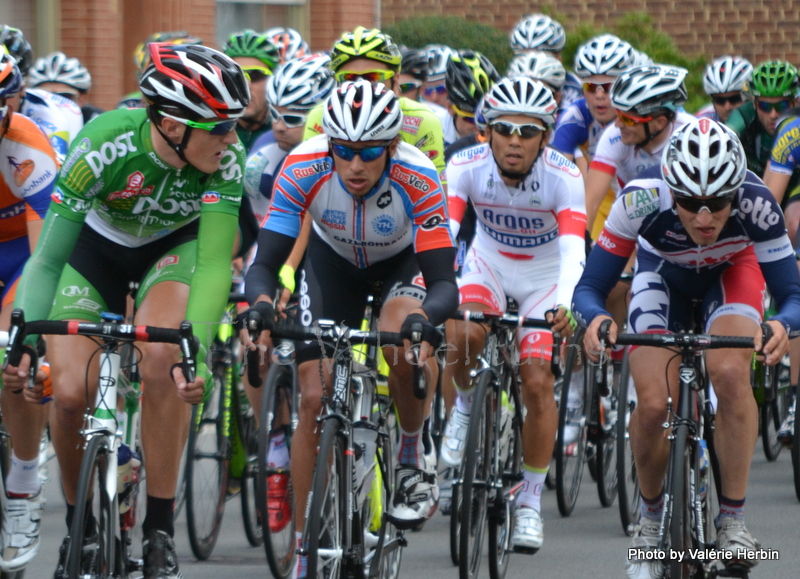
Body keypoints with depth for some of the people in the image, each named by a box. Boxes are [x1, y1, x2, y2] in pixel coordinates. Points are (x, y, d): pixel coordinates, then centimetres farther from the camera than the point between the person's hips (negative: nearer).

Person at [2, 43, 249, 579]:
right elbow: (48, 258, -33)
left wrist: (197, 351, -50)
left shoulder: (225, 157, -32)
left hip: (175, 245, 0)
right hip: (98, 242, 0)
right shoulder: (104, 144, -37)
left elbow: (215, 264, -35)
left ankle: (161, 530, -16)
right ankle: (80, 526, 14)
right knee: (71, 393, -15)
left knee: (161, 359, -29)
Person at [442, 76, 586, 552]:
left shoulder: (564, 177, -27)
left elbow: (573, 251, -37)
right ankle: (467, 405, 3)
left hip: (545, 276, -1)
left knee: (537, 381, -14)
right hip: (489, 265, 1)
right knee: (463, 334, -31)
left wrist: (563, 304, -56)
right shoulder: (467, 166, -23)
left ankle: (531, 502, 1)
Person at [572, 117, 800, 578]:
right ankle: (652, 518, 11)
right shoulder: (642, 199, -38)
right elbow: (590, 288, -31)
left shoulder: (757, 204, -37)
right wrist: (595, 319, -54)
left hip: (731, 271, 0)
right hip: (663, 276, 0)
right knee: (654, 403, -17)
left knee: (730, 374, -28)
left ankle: (734, 519, -13)